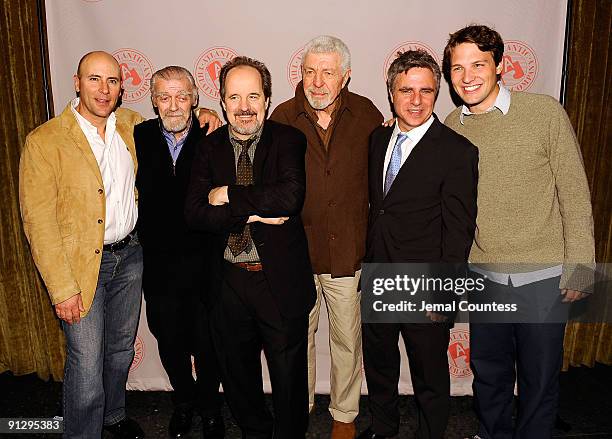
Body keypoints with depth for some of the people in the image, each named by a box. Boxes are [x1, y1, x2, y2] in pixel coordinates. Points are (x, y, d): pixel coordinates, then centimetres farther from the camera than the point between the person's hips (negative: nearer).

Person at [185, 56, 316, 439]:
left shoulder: (289, 140, -6)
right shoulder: (210, 147, 3)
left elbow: (291, 196, -23)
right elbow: (195, 213, -8)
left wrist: (229, 195, -15)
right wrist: (252, 212, -20)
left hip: (280, 282, -3)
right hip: (230, 282, 4)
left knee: (289, 377, 12)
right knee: (237, 374, 22)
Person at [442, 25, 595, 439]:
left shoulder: (545, 112, -9)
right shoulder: (451, 128, 0)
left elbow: (575, 193, -6)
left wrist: (579, 268, -7)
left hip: (544, 276, -2)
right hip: (483, 276, 3)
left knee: (540, 374, 13)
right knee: (488, 369, 19)